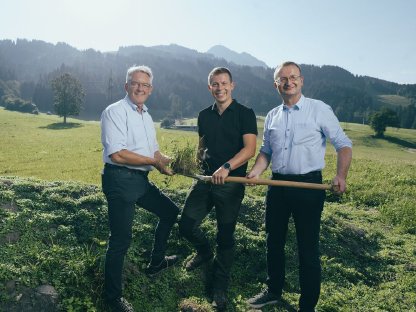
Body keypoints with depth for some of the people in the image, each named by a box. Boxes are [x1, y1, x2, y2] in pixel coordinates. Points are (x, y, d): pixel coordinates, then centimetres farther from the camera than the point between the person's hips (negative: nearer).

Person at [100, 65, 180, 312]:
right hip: (120, 180, -9)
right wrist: (154, 162, -16)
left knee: (170, 211, 21)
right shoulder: (116, 112, -12)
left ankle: (156, 263, 39)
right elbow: (117, 154, -23)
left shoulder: (146, 115, 16)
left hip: (141, 180, 9)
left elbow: (154, 150, 19)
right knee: (121, 238, -2)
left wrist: (168, 162, -3)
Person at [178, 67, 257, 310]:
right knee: (186, 225, 3)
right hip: (206, 179, 5)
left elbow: (250, 149, -17)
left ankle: (220, 288, 24)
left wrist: (227, 167, -30)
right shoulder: (205, 115, 11)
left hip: (231, 183, -4)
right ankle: (205, 252, 37)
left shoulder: (245, 114, -5)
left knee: (226, 236, 5)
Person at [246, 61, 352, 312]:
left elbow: (343, 144, -5)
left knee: (308, 248, 3)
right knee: (274, 241, 16)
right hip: (278, 186, 5)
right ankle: (274, 291, 36)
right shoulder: (272, 116, 10)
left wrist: (341, 175, -21)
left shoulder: (319, 109, -4)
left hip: (308, 185, -5)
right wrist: (257, 171, -5)